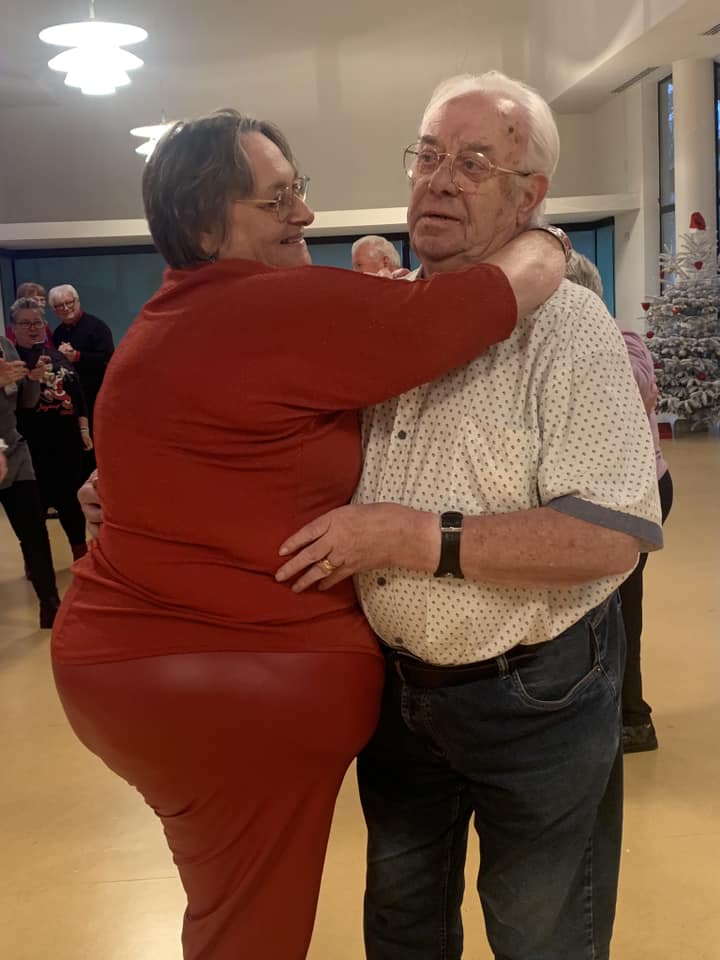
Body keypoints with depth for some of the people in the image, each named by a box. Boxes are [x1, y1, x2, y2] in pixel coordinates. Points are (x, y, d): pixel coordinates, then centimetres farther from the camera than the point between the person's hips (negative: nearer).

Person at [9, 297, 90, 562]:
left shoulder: (57, 356, 12)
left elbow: (77, 395, 15)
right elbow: (23, 404, -17)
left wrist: (84, 428, 8)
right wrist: (34, 377, -32)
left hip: (67, 439, 5)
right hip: (34, 443, -5)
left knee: (71, 498, 13)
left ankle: (81, 554, 27)